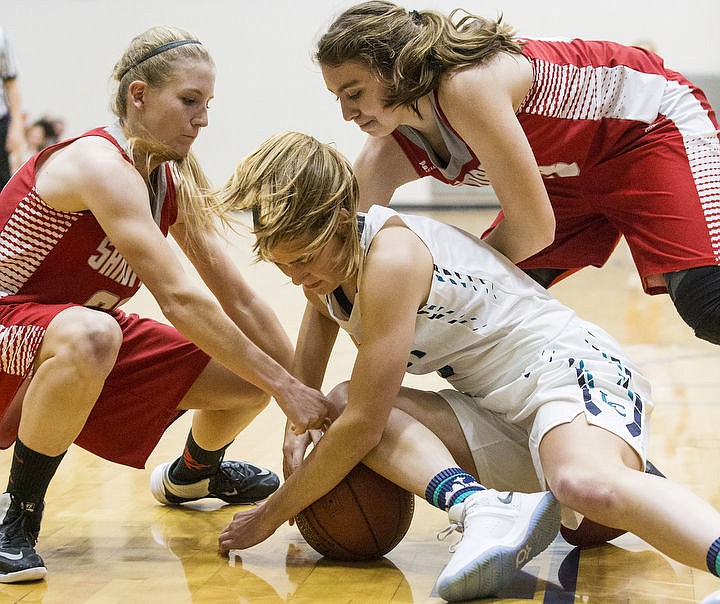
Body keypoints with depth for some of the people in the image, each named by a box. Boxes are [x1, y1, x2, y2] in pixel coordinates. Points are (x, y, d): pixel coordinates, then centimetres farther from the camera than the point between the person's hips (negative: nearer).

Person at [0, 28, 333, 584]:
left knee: (250, 379, -1)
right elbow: (179, 299, -32)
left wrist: (312, 400, -5)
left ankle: (192, 475, 35)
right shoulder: (101, 163, -26)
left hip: (81, 334, 8)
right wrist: (284, 387, -31)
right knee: (91, 337, -43)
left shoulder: (176, 183, 1)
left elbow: (239, 298, 2)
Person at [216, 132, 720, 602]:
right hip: (499, 416, 9)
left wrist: (271, 515, -9)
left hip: (573, 370, -9)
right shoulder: (324, 256, 6)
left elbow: (363, 426, -20)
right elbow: (322, 314, 32)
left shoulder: (389, 257, -21)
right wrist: (300, 422, 16)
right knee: (341, 402, -12)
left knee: (586, 486, -42)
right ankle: (484, 515, -30)